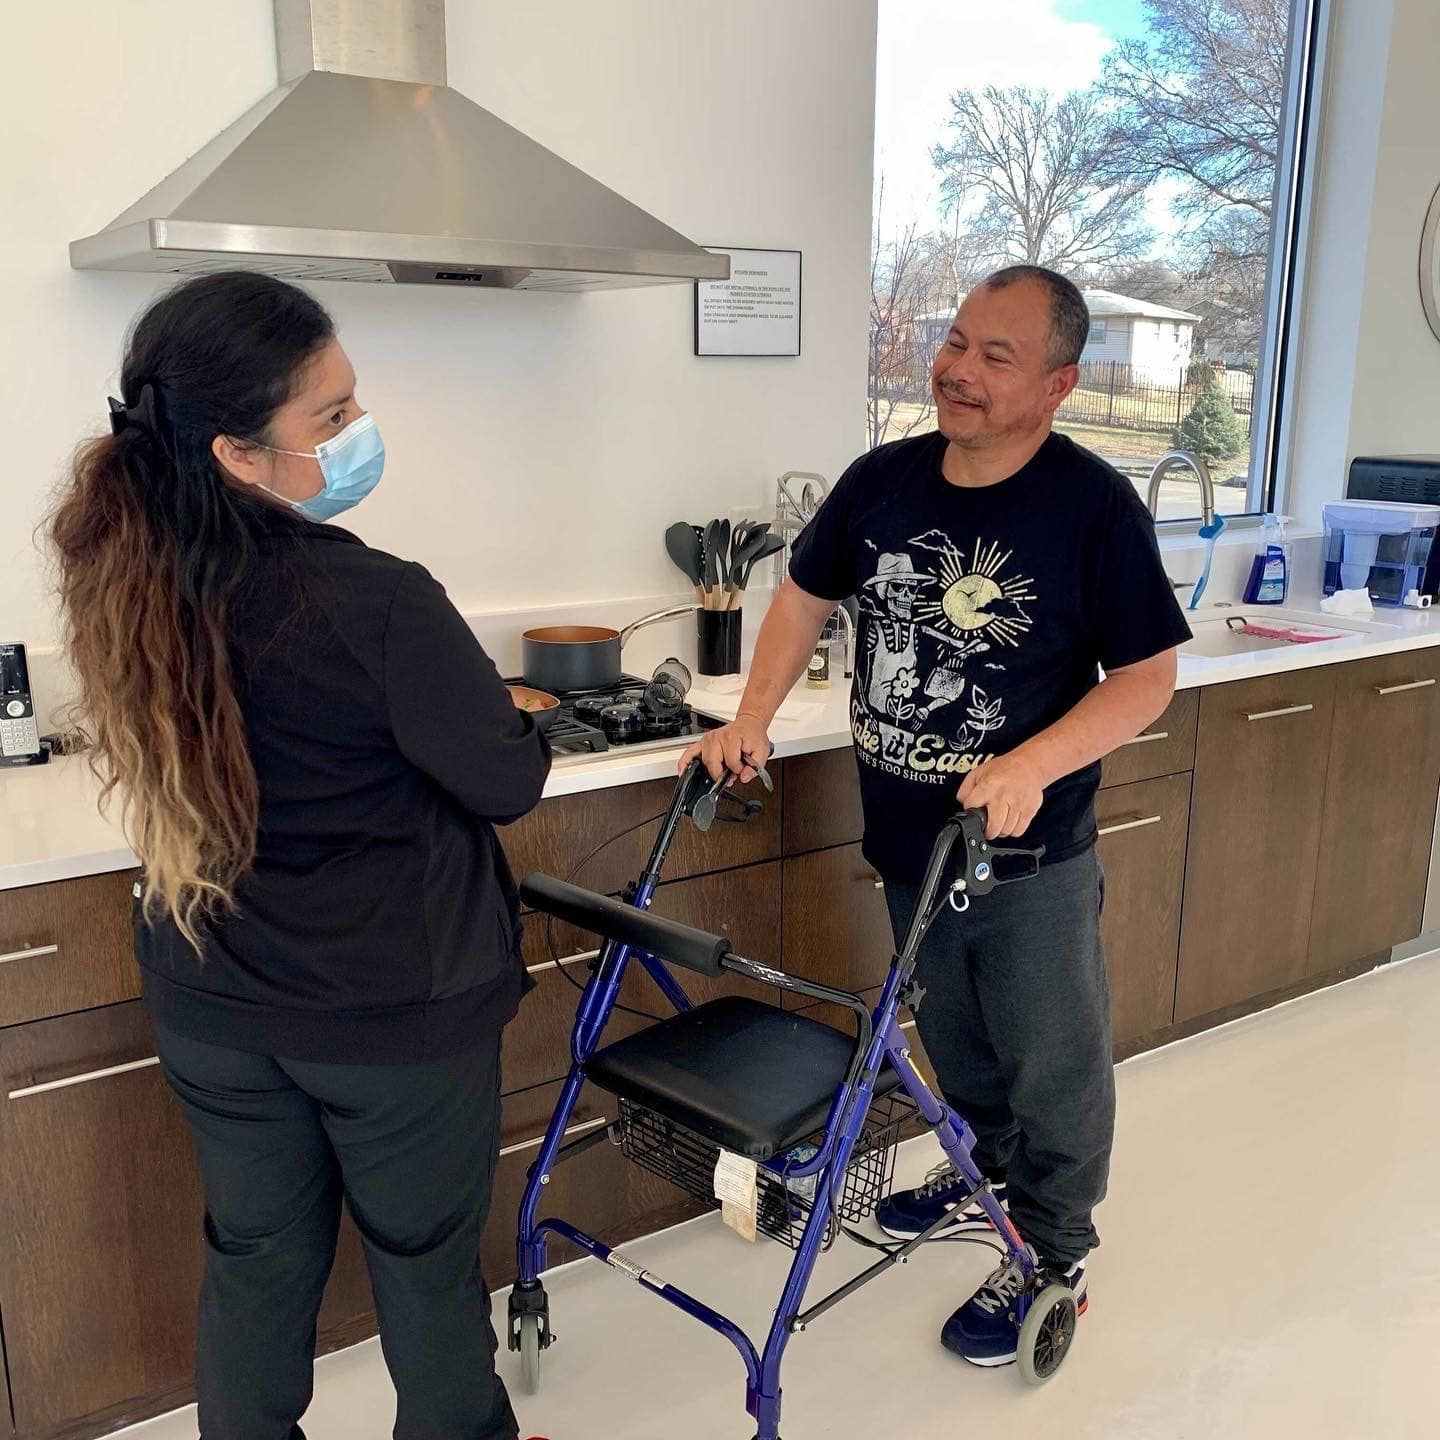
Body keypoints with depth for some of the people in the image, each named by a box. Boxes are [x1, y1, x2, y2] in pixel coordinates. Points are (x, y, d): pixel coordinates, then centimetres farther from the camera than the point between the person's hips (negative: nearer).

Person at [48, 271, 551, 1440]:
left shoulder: (123, 578, -8)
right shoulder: (376, 604, -27)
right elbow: (511, 782, -15)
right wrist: (491, 712, 3)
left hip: (211, 1004, 5)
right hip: (395, 1008, -5)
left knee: (256, 1261, 23)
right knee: (425, 1263, 17)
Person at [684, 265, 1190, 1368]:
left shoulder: (1095, 505, -16)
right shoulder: (883, 480, -2)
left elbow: (1149, 675, -13)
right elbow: (808, 594, 11)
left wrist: (1036, 764, -27)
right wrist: (751, 722, 1)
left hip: (1032, 852, -5)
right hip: (909, 835, 5)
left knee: (1051, 1066, 11)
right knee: (953, 1038, 24)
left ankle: (1055, 1257, 32)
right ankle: (989, 1176, 49)